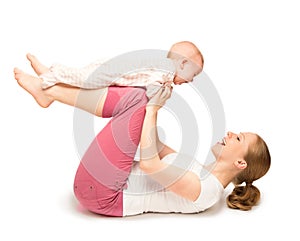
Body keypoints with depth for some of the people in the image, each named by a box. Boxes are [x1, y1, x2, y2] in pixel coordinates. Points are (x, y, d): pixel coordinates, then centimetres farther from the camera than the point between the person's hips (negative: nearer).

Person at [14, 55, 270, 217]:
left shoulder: (204, 190, -16)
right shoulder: (205, 176, 13)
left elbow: (150, 163, -25)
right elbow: (155, 148, 19)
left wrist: (152, 110, -17)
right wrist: (151, 108, 10)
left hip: (100, 193, -9)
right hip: (107, 185, 9)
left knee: (139, 102, -16)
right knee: (138, 98, 5)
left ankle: (48, 89, -5)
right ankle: (50, 88, 2)